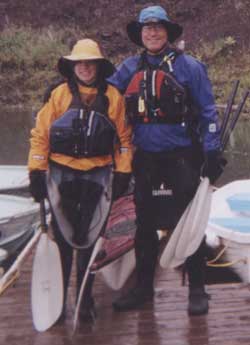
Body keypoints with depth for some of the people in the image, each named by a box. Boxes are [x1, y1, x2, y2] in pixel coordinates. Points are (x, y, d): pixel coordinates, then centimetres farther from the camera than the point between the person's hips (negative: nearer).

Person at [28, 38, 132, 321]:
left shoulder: (113, 96, 1)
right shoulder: (59, 95, 1)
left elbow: (124, 138, 5)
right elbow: (40, 134, 2)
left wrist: (123, 173, 2)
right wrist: (37, 172, -2)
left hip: (98, 176, 0)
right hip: (62, 175, 0)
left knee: (89, 239, 7)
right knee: (62, 239, 5)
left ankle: (85, 300, 18)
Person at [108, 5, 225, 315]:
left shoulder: (188, 66, -2)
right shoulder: (130, 68, 8)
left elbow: (207, 112, -2)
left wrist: (212, 153, -7)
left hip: (182, 158, -4)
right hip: (145, 159, 4)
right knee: (145, 225, 12)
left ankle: (197, 290, 14)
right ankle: (143, 287, 25)